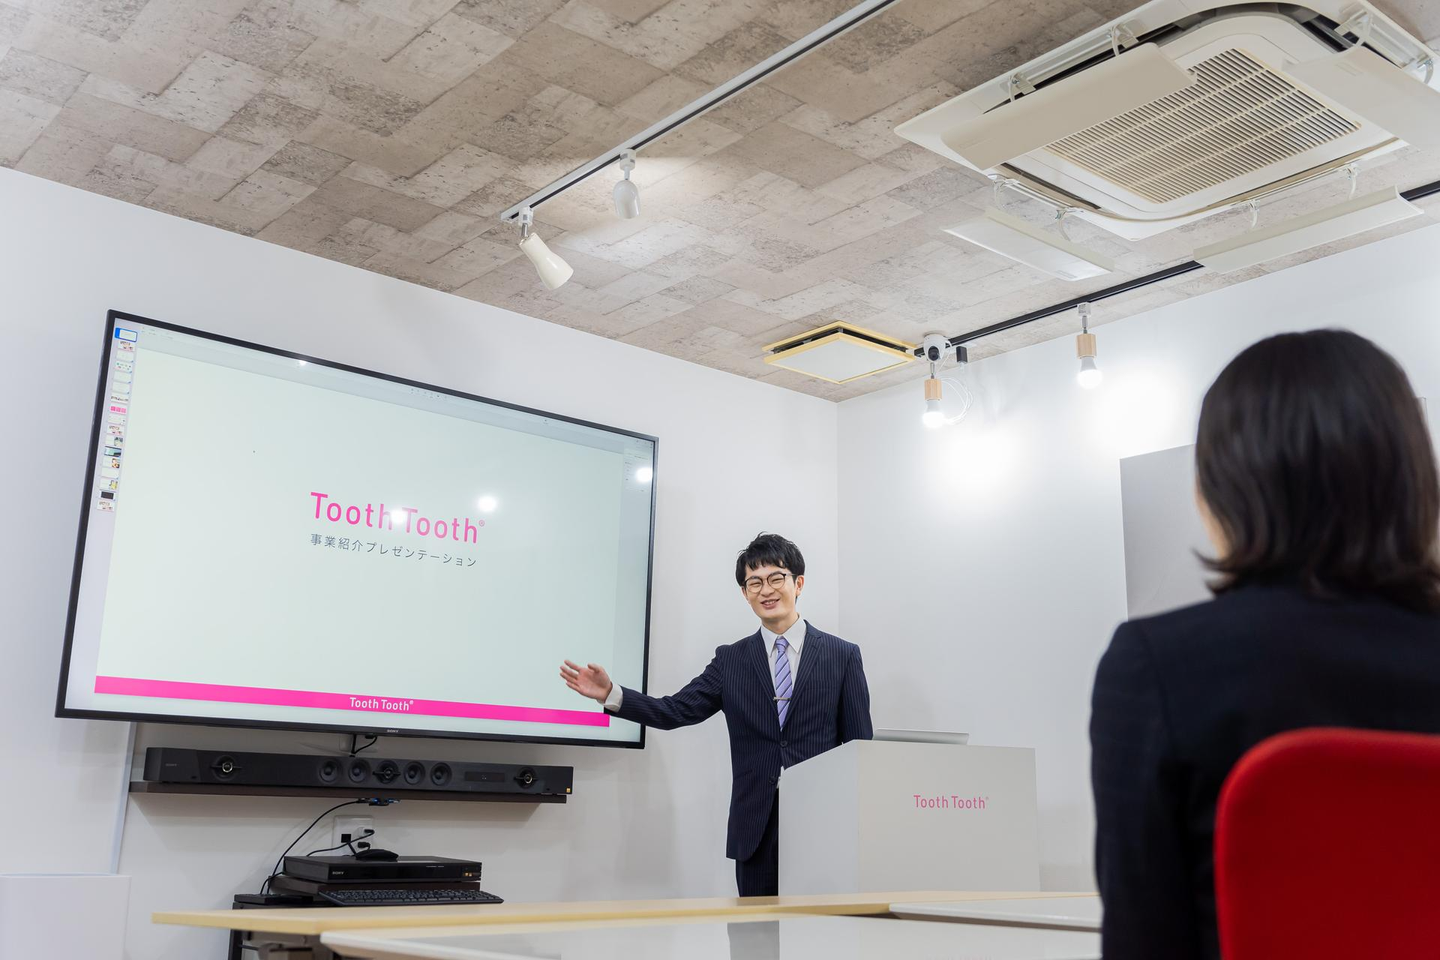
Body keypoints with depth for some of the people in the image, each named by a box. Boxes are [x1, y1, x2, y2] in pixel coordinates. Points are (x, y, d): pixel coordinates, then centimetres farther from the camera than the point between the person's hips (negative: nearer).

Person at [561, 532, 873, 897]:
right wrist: (610, 694, -13)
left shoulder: (842, 655, 3)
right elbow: (677, 711, 1)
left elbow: (859, 745, 2)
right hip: (756, 828, 2)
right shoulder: (731, 659, 9)